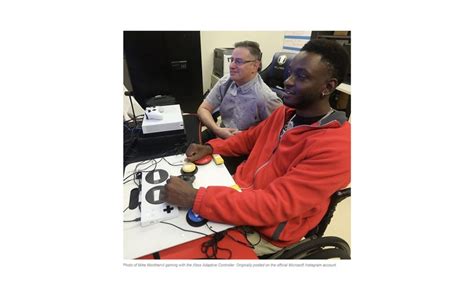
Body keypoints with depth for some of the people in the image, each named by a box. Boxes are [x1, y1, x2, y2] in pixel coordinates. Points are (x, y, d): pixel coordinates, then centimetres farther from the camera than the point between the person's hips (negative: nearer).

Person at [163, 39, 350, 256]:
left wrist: (194, 198, -33)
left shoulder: (335, 148, -27)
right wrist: (210, 148, -1)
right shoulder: (285, 112, 0)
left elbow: (274, 205, -32)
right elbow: (250, 137, 14)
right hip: (240, 191, 7)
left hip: (264, 232, -6)